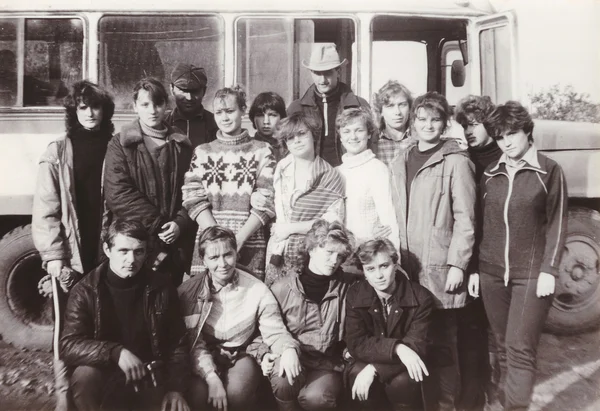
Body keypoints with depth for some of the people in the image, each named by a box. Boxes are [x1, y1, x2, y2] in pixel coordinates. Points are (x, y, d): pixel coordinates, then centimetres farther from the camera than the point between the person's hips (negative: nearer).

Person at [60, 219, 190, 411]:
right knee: (84, 375, -31)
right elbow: (69, 345, -17)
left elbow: (178, 344, 0)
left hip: (150, 379, 1)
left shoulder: (161, 288, -6)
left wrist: (175, 388, -10)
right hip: (104, 375, -1)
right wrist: (115, 352, -32)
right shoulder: (85, 291, -8)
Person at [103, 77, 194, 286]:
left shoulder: (182, 146, 10)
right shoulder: (120, 145, 1)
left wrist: (180, 222, -11)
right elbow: (118, 195, -9)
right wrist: (158, 224, -13)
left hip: (175, 245, 3)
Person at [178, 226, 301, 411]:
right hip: (206, 357, 1)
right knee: (197, 395, -27)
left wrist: (289, 349, -32)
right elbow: (193, 342, -11)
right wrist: (212, 378, -25)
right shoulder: (188, 291, -10)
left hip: (243, 354, 0)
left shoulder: (257, 290, -11)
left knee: (237, 394, -28)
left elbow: (275, 332, -8)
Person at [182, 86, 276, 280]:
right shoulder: (202, 152, 11)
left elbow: (267, 201, -2)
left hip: (250, 245, -1)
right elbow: (194, 199, 2)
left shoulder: (262, 151, 5)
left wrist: (238, 239, -12)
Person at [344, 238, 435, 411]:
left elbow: (417, 347, -19)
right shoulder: (355, 295, -11)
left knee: (402, 381, -33)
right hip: (365, 363, 1)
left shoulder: (421, 298, -15)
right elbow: (356, 345, -16)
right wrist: (396, 348, -34)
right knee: (357, 373, -31)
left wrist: (374, 369, -30)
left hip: (404, 365, -1)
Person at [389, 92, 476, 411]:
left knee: (442, 342, 2)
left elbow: (464, 218, -8)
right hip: (406, 267, 5)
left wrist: (457, 264, -13)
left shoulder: (456, 161, -3)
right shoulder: (400, 164, 14)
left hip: (440, 268, -5)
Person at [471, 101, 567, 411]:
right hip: (491, 272, 3)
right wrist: (474, 268, 7)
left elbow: (556, 225, -2)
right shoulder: (490, 173, 8)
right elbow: (480, 223, 10)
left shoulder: (549, 170, -1)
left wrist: (548, 270, -9)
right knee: (504, 346, 12)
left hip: (531, 273, -3)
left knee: (520, 348, -6)